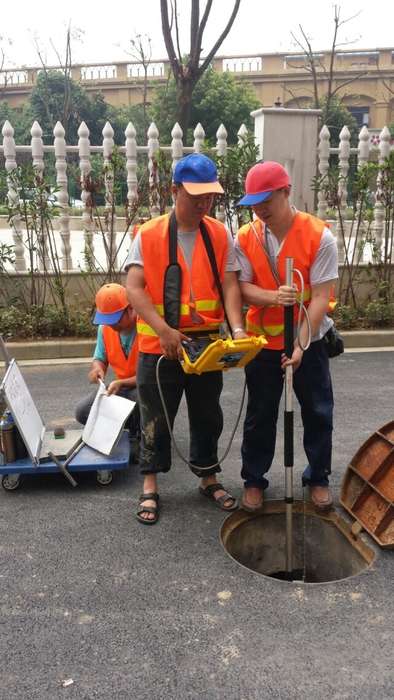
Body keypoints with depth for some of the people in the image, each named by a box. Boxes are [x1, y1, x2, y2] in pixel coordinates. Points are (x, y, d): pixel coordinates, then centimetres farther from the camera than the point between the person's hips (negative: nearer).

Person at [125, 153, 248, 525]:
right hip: (159, 348, -2)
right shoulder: (148, 234, -8)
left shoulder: (220, 235, 1)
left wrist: (237, 328, -21)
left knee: (207, 417, 16)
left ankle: (208, 478, 35)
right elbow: (134, 288, -14)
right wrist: (164, 331, -26)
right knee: (156, 420, 9)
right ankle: (150, 485, 26)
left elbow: (230, 285, -4)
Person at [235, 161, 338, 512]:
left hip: (309, 341, -1)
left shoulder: (319, 236, -15)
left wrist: (300, 345, -24)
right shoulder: (246, 238, -6)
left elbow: (320, 297, -17)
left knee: (318, 413, 11)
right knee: (260, 416, 11)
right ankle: (254, 480, 29)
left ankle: (318, 478, 32)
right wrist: (272, 296, -31)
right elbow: (243, 288, -9)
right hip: (263, 341, 2)